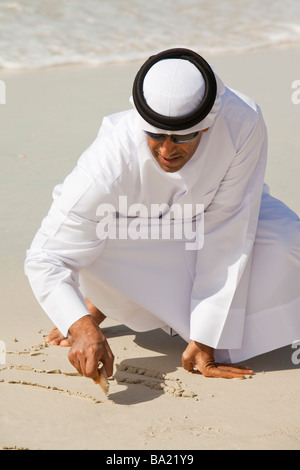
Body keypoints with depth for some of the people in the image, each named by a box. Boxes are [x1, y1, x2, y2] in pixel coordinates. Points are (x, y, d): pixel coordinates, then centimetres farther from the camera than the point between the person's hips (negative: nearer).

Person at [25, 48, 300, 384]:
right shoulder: (109, 165, -41)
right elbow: (45, 259, -37)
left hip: (206, 211, 2)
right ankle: (105, 300, 0)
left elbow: (226, 238, -31)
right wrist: (81, 326, -56)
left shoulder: (242, 124, -37)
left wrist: (205, 340, -30)